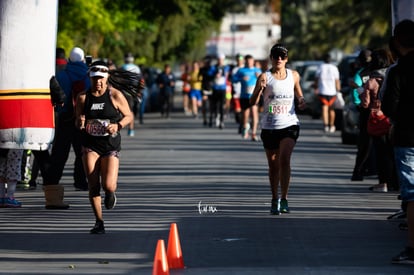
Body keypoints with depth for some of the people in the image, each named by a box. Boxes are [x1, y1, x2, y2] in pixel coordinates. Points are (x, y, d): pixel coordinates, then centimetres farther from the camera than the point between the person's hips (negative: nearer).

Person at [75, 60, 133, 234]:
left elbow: (129, 116, 3)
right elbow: (77, 123, 9)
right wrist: (80, 123, -15)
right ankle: (99, 222, 9)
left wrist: (118, 126, -16)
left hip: (110, 146, -2)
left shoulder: (115, 95, -6)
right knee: (93, 186, -5)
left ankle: (110, 193, 27)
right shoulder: (83, 97, 1)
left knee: (108, 186, -13)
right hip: (90, 145, 2)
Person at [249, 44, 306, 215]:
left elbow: (299, 94, 21)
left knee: (284, 159, -19)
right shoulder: (265, 77, -5)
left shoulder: (294, 76, 4)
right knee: (273, 165, 8)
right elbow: (253, 102, -12)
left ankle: (284, 199, -15)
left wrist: (301, 102, -1)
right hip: (269, 127, 0)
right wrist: (259, 89, -31)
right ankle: (274, 200, 24)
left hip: (289, 125, 0)